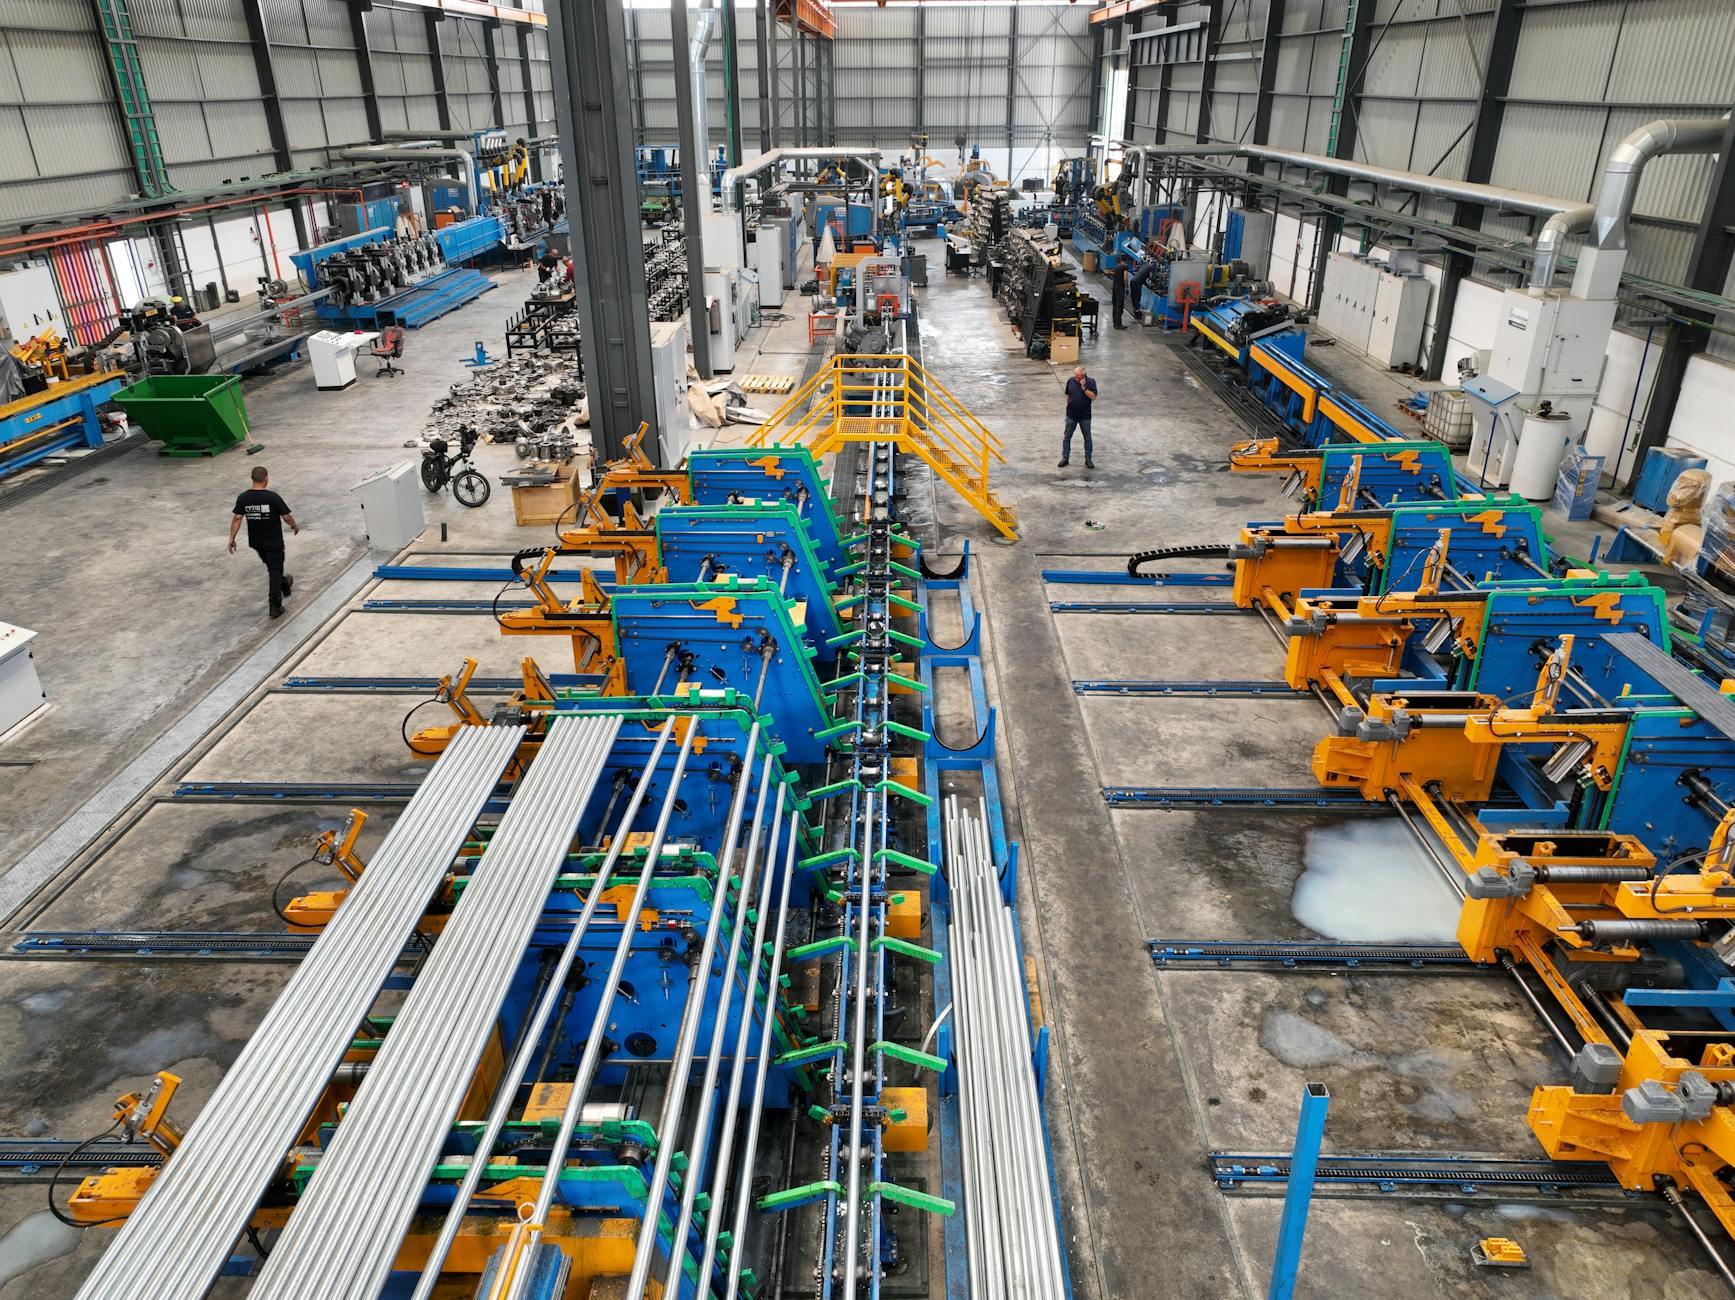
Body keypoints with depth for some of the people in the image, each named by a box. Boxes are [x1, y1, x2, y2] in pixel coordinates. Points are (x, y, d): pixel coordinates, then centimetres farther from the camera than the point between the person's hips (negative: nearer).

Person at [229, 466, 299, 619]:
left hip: (256, 542, 5)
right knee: (274, 572, 2)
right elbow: (286, 517, -13)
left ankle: (284, 584, 51)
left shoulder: (243, 498, -7)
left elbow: (237, 518, -6)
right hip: (274, 542, -5)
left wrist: (231, 538, 1)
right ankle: (275, 607, 2)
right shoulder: (272, 497, -19)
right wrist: (295, 526, 7)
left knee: (271, 567, 28)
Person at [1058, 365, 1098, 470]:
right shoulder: (1070, 381, -4)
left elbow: (1093, 397, -18)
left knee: (1087, 438, 8)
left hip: (1085, 416, -2)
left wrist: (1084, 387, -24)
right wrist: (1068, 406, 9)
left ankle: (1088, 459, 19)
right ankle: (1065, 458, 18)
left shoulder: (1090, 382, -11)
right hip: (1071, 415, 2)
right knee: (1066, 437, 7)